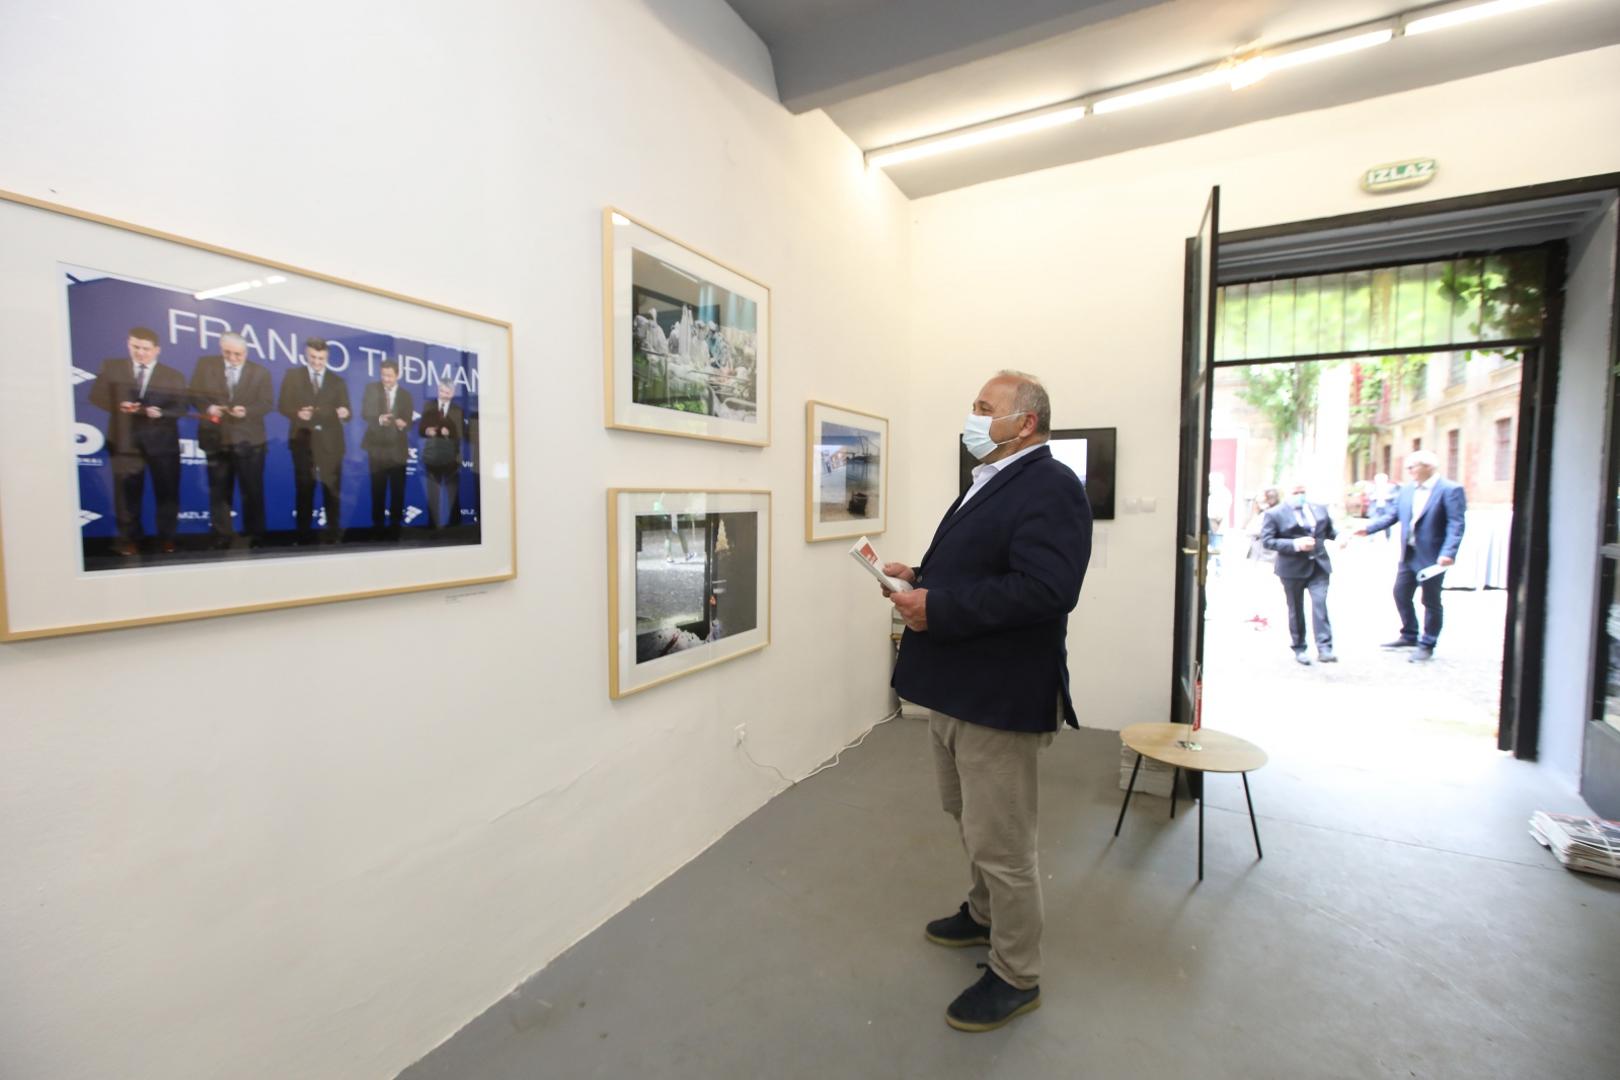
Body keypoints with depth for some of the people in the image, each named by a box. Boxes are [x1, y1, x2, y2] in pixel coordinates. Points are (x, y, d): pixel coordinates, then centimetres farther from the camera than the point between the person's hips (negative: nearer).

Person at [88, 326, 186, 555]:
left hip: (162, 440, -1)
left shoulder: (173, 376, 5)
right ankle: (130, 538, 19)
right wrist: (117, 405, -14)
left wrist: (161, 413, -21)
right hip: (125, 439, 1)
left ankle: (167, 537, 18)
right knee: (127, 491, 6)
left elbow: (181, 408, -2)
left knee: (167, 491, 5)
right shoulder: (111, 367, 8)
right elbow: (97, 395, 6)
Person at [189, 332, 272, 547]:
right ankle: (222, 535, 17)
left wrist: (247, 411, -21)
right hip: (216, 438, 2)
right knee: (219, 490, 9)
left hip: (248, 440, -2)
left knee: (252, 489, 3)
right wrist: (207, 407, -15)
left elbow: (266, 404, -2)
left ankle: (254, 534, 13)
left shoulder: (260, 372, 3)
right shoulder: (205, 365, 6)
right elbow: (194, 394, 5)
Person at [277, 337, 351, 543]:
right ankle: (304, 532, 12)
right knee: (304, 488, 5)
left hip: (330, 442, 0)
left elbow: (346, 413, 5)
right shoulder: (292, 376, 9)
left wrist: (344, 414, -18)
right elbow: (283, 405, 5)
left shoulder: (338, 381, 11)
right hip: (303, 440, 0)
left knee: (332, 488, 2)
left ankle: (333, 532, 8)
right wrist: (297, 413, -16)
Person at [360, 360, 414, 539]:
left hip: (397, 447, 1)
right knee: (378, 488, 5)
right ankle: (378, 524, 14)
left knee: (398, 489, 2)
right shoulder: (371, 388, 3)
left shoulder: (405, 394, 7)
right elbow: (364, 413, -5)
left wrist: (404, 424, -21)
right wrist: (379, 419, -25)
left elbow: (409, 421, 2)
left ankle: (395, 525, 11)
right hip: (377, 446, -1)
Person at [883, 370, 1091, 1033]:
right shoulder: (990, 484, 14)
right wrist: (919, 575, 3)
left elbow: (1042, 588, -30)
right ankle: (985, 915, 49)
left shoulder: (1051, 488, -17)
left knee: (1000, 843, 6)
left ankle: (1016, 975, 28)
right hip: (953, 687, 10)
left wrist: (937, 607, -27)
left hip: (999, 697, -10)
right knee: (969, 818, 26)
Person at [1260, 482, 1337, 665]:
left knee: (1320, 604, -10)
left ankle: (1324, 649, -10)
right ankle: (1299, 649, 19)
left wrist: (1339, 536, 1)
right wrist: (1295, 545, -20)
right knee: (1296, 609, 7)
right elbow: (1267, 541, -11)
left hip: (1319, 566, 3)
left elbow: (1330, 531, 21)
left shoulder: (1320, 509, 13)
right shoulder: (1274, 514, -3)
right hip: (1293, 569, -3)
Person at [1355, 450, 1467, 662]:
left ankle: (1427, 645, 18)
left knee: (1431, 602, 6)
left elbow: (1456, 524, -18)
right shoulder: (1406, 490, 7)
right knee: (1401, 595, 14)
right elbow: (1392, 515, 8)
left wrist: (1448, 553, -28)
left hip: (1432, 557, -7)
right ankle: (1409, 636, 30)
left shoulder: (1450, 490, -13)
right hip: (1409, 555, 7)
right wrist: (1368, 528, -5)